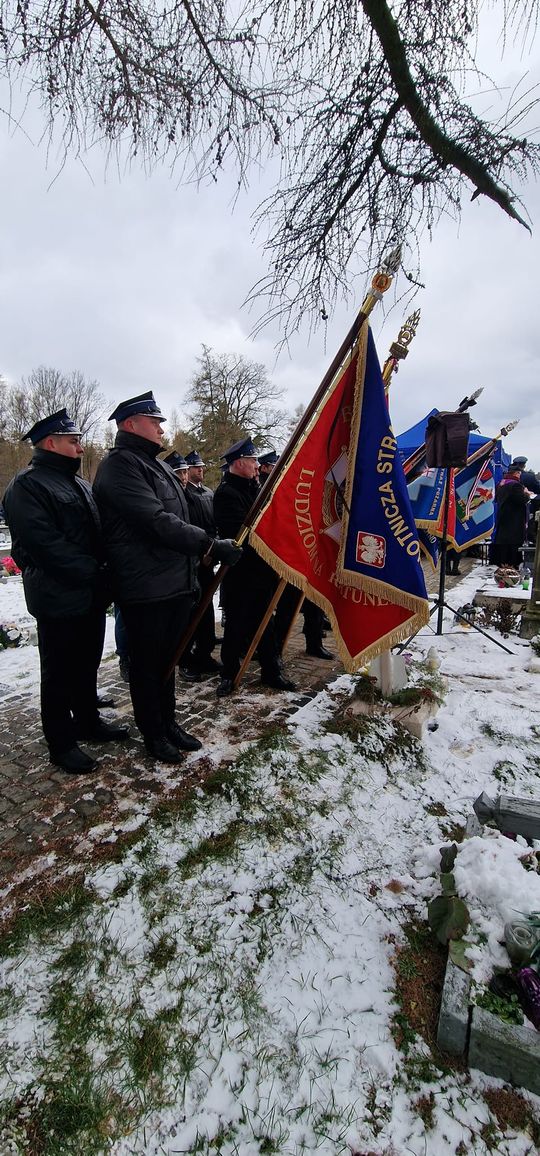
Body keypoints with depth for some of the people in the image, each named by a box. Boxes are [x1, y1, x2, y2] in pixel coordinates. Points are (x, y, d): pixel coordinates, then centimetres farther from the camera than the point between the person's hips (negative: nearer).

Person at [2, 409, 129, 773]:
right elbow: (43, 542, -22)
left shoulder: (79, 485, 17)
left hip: (92, 596, 8)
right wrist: (93, 571, -22)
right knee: (59, 673, 5)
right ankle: (62, 743, 19)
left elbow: (100, 532, 19)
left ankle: (88, 721, 35)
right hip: (59, 599, -8)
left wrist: (105, 572, 3)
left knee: (87, 665, 19)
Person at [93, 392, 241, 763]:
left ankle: (168, 721, 34)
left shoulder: (158, 465, 19)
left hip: (177, 584, 9)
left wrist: (192, 574, 20)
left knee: (167, 659, 19)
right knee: (147, 664, 7)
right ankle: (153, 733, 24)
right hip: (146, 589, -8)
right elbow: (157, 522, -23)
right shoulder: (120, 465, -12)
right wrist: (211, 545, -23)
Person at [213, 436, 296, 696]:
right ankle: (229, 674, 19)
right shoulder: (226, 492, -13)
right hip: (239, 573, -8)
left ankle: (271, 672, 24)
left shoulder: (252, 487, 15)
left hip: (260, 568, 8)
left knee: (265, 621, 13)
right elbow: (240, 531, -23)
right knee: (236, 624, 4)